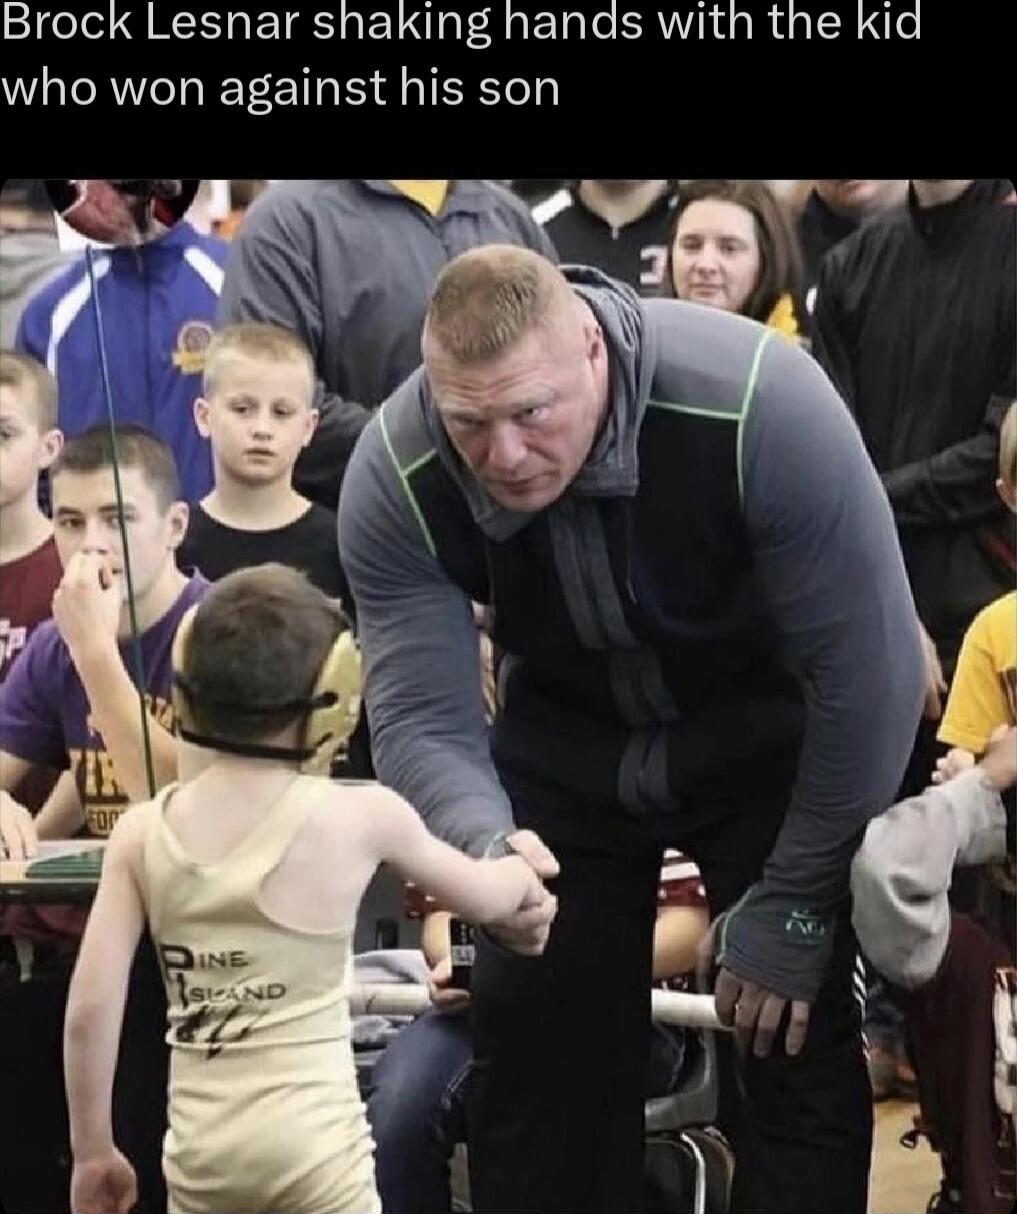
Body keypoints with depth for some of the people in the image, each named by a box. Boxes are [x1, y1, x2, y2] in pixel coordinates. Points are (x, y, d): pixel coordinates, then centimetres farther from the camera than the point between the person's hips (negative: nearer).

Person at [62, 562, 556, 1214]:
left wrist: (93, 1150, 7)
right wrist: (524, 877, 34)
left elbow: (90, 1008, -4)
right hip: (310, 1145, -3)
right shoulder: (357, 817, -6)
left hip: (201, 1150, 3)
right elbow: (483, 898, 11)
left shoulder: (143, 832, 0)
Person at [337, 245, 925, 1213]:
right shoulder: (394, 481, -26)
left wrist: (797, 906, -21)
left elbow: (869, 670, -28)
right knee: (533, 1041, 2)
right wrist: (486, 846, -46)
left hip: (767, 730, -2)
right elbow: (420, 717, -24)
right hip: (567, 736, 3)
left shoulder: (759, 403, -36)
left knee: (796, 1042, -7)